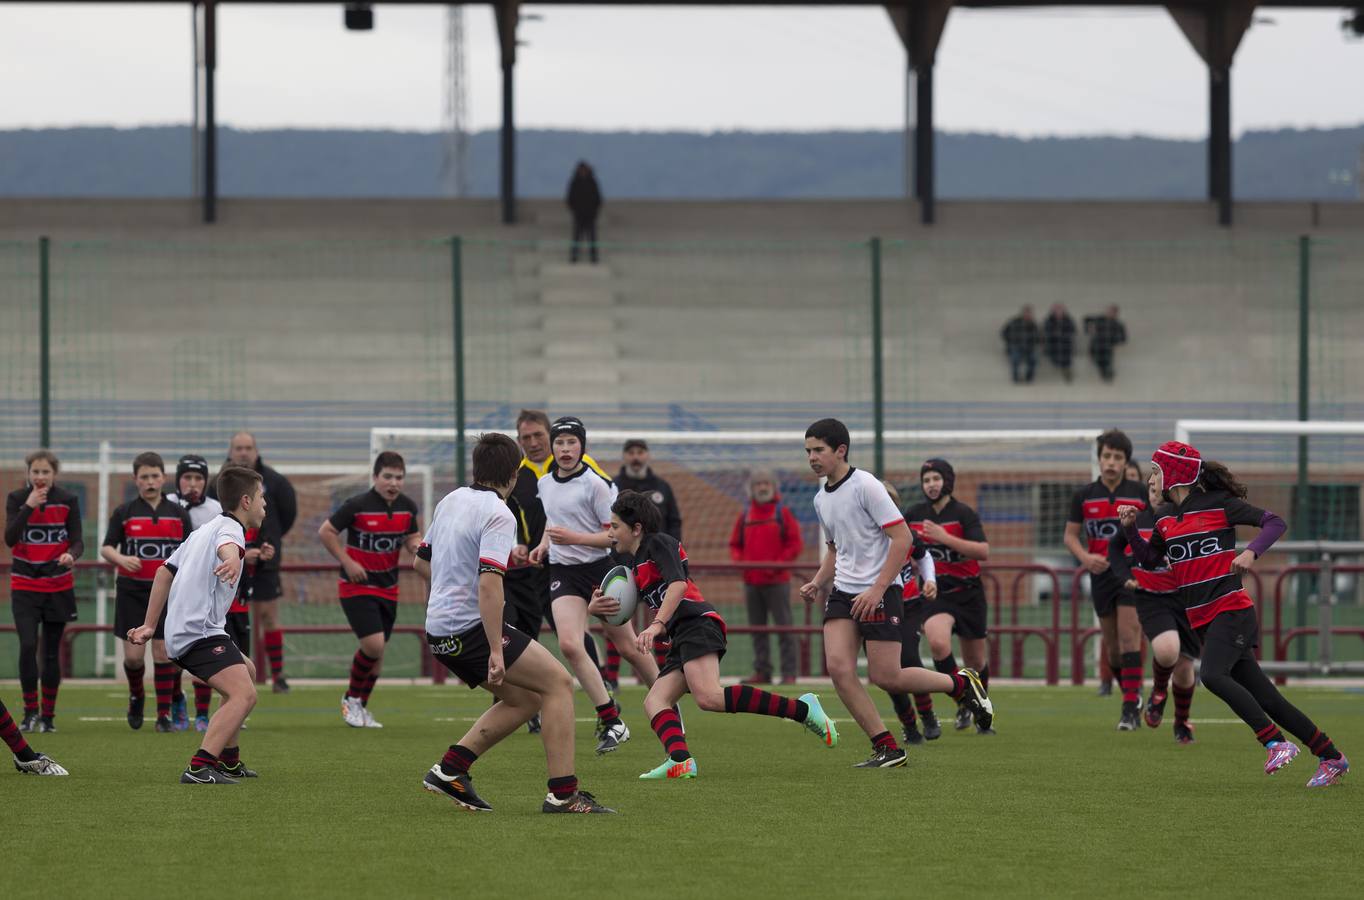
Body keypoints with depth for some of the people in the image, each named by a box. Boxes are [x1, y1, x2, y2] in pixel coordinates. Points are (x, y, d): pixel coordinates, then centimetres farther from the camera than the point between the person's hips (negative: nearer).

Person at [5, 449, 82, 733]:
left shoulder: (68, 501, -1)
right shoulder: (16, 499, -2)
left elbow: (77, 540, -3)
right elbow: (10, 538, -12)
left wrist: (71, 555, -26)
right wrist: (28, 507, -21)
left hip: (58, 586, 1)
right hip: (25, 586, -1)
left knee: (52, 652, 5)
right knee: (27, 646, -15)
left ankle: (48, 714, 15)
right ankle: (30, 711, -2)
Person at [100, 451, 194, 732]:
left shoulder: (178, 513, 5)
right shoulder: (124, 513, 1)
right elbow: (106, 549, -3)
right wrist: (120, 559, -24)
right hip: (131, 590, 0)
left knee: (163, 652, -3)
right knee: (133, 655, -4)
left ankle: (165, 714, 2)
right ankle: (136, 696, 26)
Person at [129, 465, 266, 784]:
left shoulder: (204, 531, 24)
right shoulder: (229, 528, -7)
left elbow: (164, 572, 31)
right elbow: (227, 545, -34)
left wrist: (150, 625, 36)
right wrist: (232, 559, -58)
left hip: (180, 632, 10)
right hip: (200, 631, -10)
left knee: (247, 671, 32)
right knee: (244, 694, -25)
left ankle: (229, 759, 36)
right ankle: (199, 767, -37)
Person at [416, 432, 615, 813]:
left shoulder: (451, 501, 12)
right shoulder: (498, 515, -14)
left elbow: (421, 561, 23)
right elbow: (489, 583, -25)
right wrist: (496, 650, -26)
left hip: (440, 631, 9)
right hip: (472, 628, -9)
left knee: (526, 699, 17)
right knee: (558, 682, -5)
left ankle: (450, 771, 11)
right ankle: (562, 792, -12)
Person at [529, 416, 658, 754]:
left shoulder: (595, 483, -12)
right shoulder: (545, 483, 8)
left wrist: (573, 537, -22)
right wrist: (544, 545, 9)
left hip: (599, 568, -4)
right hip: (563, 572, 4)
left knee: (628, 648, 4)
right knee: (569, 644, -18)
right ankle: (612, 721, -11)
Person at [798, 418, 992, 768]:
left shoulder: (865, 486, -12)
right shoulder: (821, 499, 13)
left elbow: (902, 537, -16)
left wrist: (877, 589, -21)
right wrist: (818, 583, 11)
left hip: (880, 592, -7)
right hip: (843, 593, 7)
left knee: (885, 677, -9)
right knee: (838, 667, -12)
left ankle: (962, 684, 16)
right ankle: (886, 748, -5)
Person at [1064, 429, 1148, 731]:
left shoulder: (1141, 492, 0)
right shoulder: (1084, 496, 5)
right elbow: (1070, 534, 9)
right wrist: (1085, 557, -9)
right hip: (1101, 573, 3)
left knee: (1129, 637, -15)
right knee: (1113, 644, 8)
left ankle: (1130, 707, -16)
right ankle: (1132, 698, 27)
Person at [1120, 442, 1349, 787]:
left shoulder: (1219, 504, -7)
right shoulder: (1165, 517, 13)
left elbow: (1275, 523, -9)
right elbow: (1149, 559, 24)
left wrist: (1251, 552, -26)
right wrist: (1130, 529, 9)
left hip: (1231, 610, -7)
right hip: (1202, 620, 7)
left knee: (1213, 674, -29)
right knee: (1265, 697, 3)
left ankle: (1277, 743, -24)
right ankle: (1331, 757, 9)